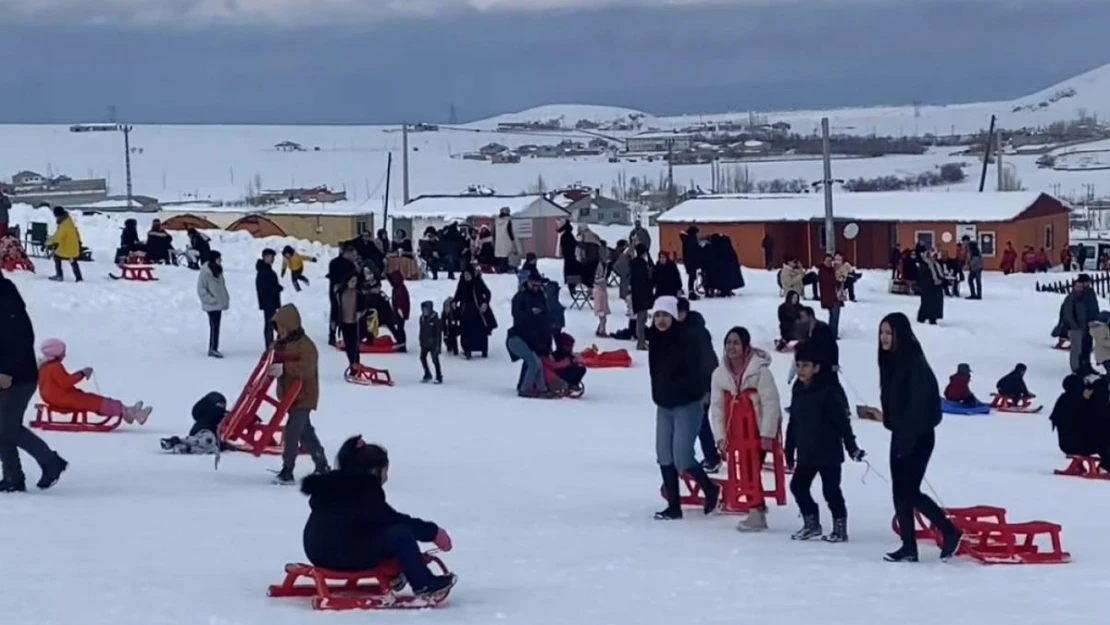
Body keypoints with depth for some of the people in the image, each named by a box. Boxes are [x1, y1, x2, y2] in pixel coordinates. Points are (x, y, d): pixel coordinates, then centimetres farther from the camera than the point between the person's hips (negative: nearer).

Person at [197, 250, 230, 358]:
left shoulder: (218, 270, 10)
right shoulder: (205, 272, -16)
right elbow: (201, 289, -15)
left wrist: (226, 298, 12)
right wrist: (211, 299, -18)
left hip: (219, 304, 8)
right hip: (212, 305, -8)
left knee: (215, 326, 12)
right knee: (214, 326, -9)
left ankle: (213, 348, 18)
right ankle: (213, 349, -6)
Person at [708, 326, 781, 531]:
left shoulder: (760, 371, -18)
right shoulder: (719, 374, -2)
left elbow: (771, 404, -17)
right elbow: (717, 407, 1)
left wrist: (767, 434, -18)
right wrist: (720, 436, -4)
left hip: (759, 430, -5)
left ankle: (757, 512, -2)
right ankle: (758, 508, 18)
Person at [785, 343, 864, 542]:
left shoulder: (829, 390, -13)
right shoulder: (798, 389, 9)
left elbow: (842, 421, -14)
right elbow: (793, 423, 15)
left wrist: (851, 447, -15)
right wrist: (789, 450, 18)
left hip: (829, 452, -7)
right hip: (806, 453, 7)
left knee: (831, 490, -4)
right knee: (798, 486, 9)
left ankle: (840, 528, 7)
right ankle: (811, 524, 23)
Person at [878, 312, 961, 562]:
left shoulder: (915, 363, -17)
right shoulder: (890, 361, 10)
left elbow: (919, 405, -21)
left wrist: (907, 437, -22)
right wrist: (891, 424, 11)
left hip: (917, 437, -9)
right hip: (900, 435, 9)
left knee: (909, 491, -8)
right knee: (899, 491, 6)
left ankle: (950, 531, 7)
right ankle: (909, 547, 10)